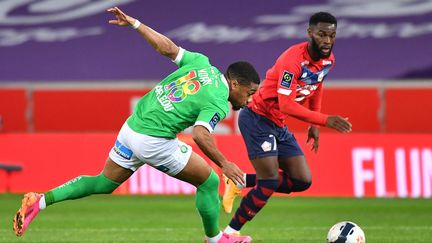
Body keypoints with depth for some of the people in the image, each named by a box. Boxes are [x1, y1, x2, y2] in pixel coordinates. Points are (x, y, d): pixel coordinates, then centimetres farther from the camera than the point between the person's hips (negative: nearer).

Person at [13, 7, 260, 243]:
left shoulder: (201, 63, 7)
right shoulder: (219, 104, -13)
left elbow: (167, 47, 8)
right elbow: (200, 135, -27)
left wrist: (134, 23, 13)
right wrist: (224, 163, -20)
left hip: (131, 128, 8)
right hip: (154, 142, -8)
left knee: (102, 184, 19)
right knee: (209, 182, 6)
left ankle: (40, 201, 10)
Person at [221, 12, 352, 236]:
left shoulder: (328, 60, 0)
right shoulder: (294, 59, -27)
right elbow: (286, 105, -33)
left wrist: (314, 125, 15)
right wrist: (325, 120, -37)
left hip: (279, 125, 9)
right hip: (258, 119, -9)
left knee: (302, 181, 2)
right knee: (270, 182, -15)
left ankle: (240, 182, 13)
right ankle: (230, 232, -2)